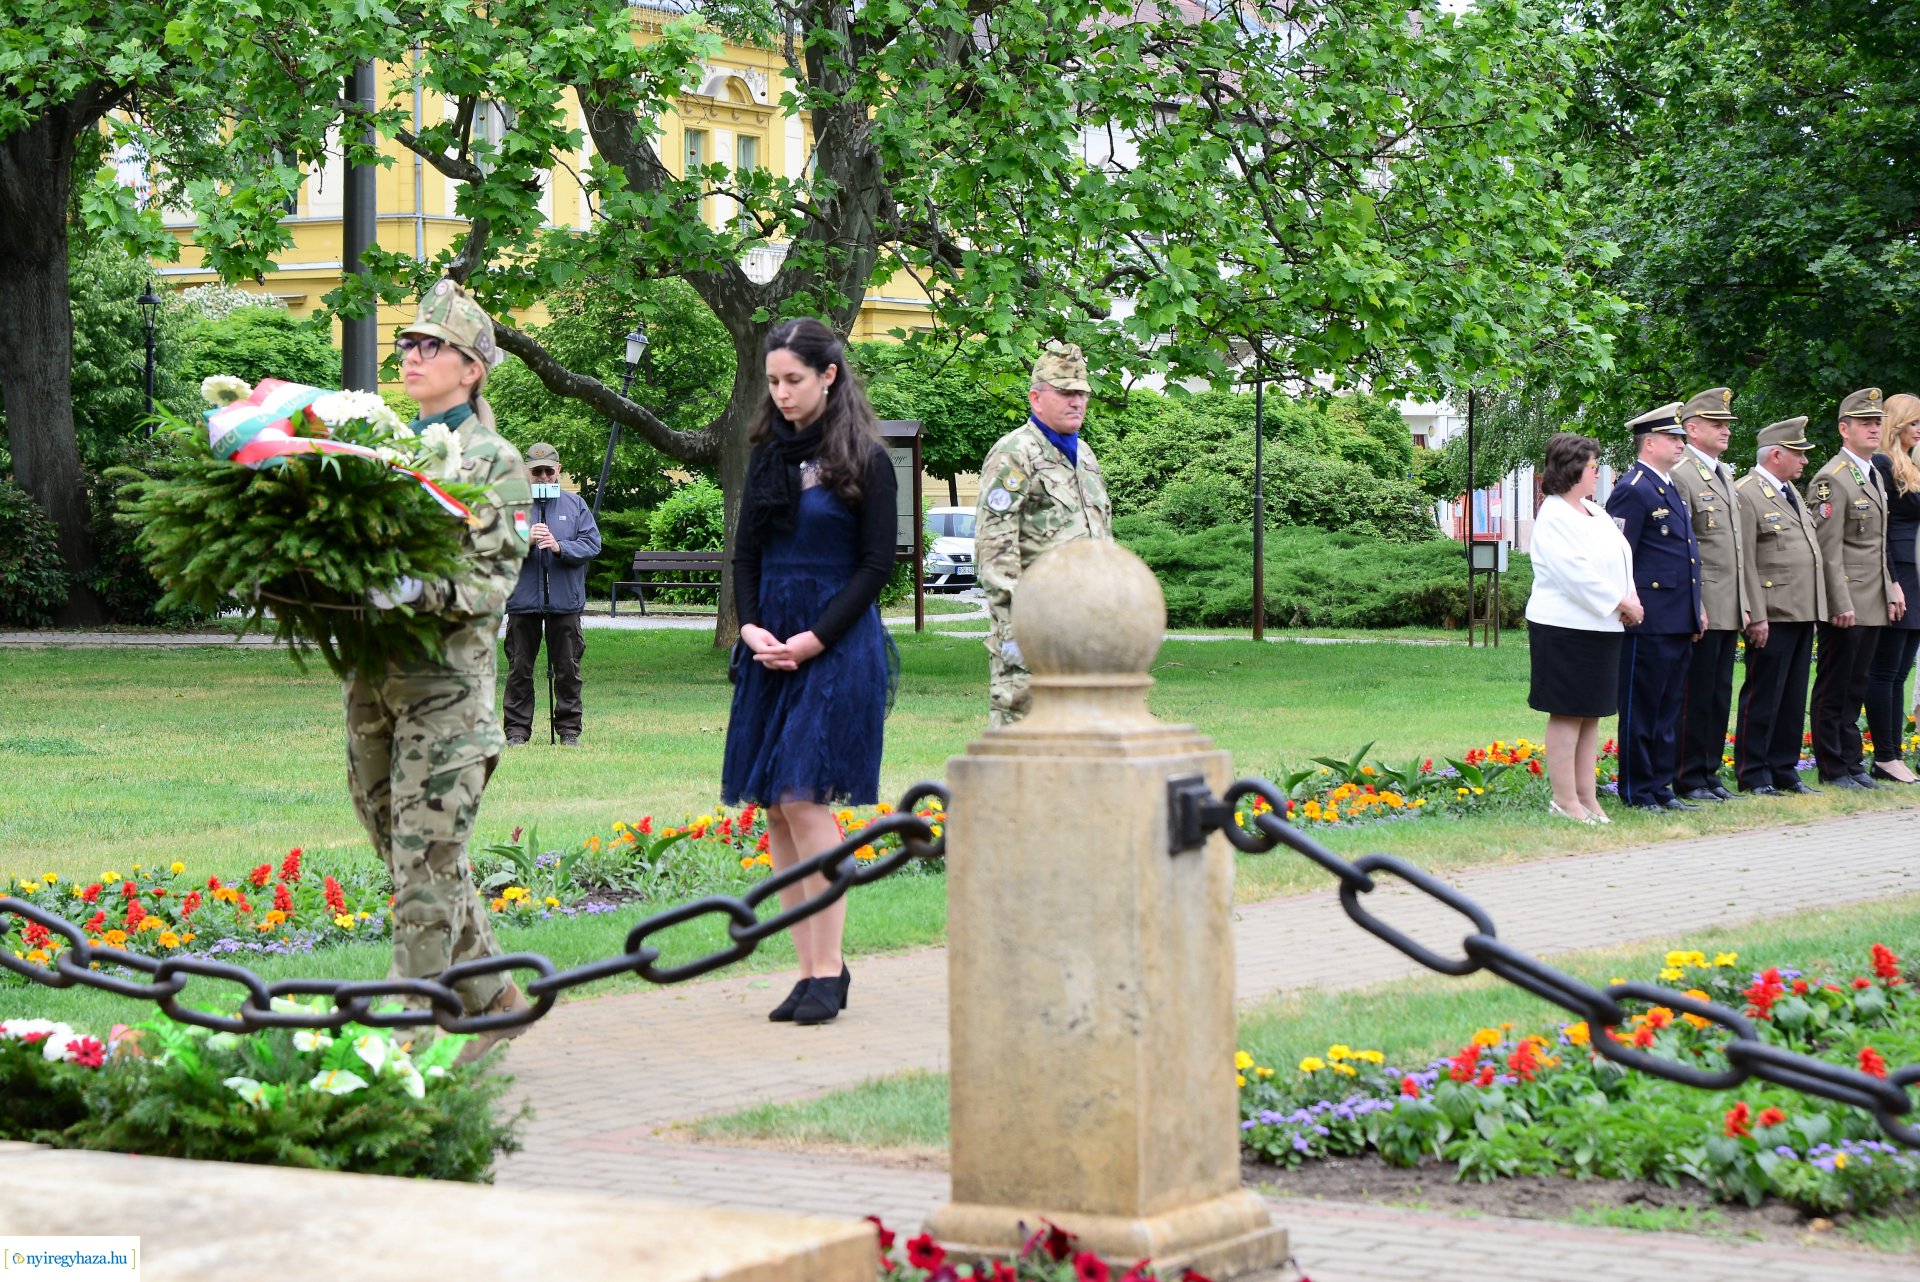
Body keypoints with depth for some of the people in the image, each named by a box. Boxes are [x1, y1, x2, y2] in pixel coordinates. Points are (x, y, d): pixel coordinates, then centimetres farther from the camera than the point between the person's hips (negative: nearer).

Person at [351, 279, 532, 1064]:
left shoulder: (493, 461, -2)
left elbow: (492, 580, -10)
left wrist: (421, 593, -28)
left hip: (446, 677, -7)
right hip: (372, 674, 7)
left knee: (425, 860, -8)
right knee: (409, 856, 11)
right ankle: (493, 997, 24)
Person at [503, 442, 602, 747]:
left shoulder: (575, 505, 9)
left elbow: (592, 544, 0)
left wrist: (560, 546, -16)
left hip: (565, 602, 1)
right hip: (523, 600, -1)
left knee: (568, 669, 4)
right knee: (520, 669, 2)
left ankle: (569, 730, 11)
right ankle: (517, 730, 8)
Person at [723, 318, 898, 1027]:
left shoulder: (865, 461, -4)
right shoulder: (769, 455, 12)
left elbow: (876, 564, -5)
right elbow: (745, 552, 14)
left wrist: (815, 640, -12)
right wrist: (749, 626, -3)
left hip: (839, 646, -6)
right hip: (771, 645, 6)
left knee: (802, 797, -15)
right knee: (774, 809, 1)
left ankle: (828, 970, -8)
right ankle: (811, 969, 6)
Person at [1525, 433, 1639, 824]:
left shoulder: (1595, 512, 15)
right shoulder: (1554, 517, -13)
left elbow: (1623, 557, 15)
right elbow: (1578, 574, -20)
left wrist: (1631, 598, -3)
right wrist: (1621, 603, -15)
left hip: (1600, 627, 9)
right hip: (1566, 628, -9)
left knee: (1591, 715, 11)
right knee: (1567, 714, -4)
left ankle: (1587, 797, 16)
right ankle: (1564, 800, 1)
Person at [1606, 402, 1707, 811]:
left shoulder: (1672, 490, 18)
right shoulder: (1633, 490, -11)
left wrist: (1697, 608, 20)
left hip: (1679, 623, 9)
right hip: (1649, 622, -9)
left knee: (1668, 711, 13)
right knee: (1640, 709, -1)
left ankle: (1661, 788, 19)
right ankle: (1637, 792, 4)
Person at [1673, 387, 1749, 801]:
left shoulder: (1726, 475, 18)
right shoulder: (1681, 476, -11)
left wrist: (1743, 604, 18)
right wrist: (1693, 608, -19)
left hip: (1729, 609, 9)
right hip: (1700, 609, -9)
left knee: (1719, 695, 12)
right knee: (1694, 697, -3)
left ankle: (1710, 773, 19)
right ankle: (1689, 779, 3)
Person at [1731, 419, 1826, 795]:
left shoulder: (1790, 492, 18)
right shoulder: (1747, 494, -11)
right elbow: (1744, 562, -15)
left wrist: (1815, 610, 18)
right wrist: (1756, 617, -19)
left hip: (1802, 613, 9)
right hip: (1773, 617, -9)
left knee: (1793, 698, 12)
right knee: (1763, 697, -2)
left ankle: (1784, 771, 19)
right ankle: (1753, 776, 4)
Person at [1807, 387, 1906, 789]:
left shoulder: (1874, 476, 17)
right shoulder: (1832, 480, -12)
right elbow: (1828, 549, -16)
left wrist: (1890, 591, 16)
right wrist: (1841, 604, -19)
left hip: (1873, 604, 9)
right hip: (1844, 605, -9)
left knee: (1855, 687, 12)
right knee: (1833, 689, -1)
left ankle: (1852, 763, 17)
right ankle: (1833, 769, 4)